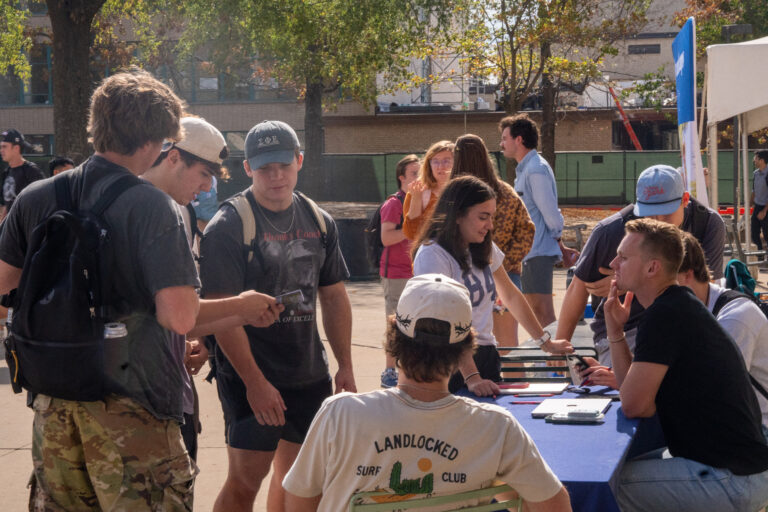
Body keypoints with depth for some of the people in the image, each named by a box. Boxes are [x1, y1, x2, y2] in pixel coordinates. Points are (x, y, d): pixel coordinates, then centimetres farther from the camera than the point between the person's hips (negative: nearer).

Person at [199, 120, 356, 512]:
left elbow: (333, 296, 15)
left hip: (310, 375, 6)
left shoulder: (319, 222, 9)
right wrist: (254, 382, -20)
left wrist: (345, 366, 10)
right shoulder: (227, 227, -12)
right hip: (251, 379, -6)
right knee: (246, 480, -5)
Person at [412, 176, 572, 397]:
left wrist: (545, 341, 18)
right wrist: (471, 377, -30)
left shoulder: (485, 248, 11)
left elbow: (511, 296, 22)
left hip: (486, 355, 7)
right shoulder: (432, 255, -14)